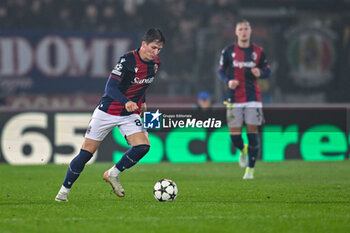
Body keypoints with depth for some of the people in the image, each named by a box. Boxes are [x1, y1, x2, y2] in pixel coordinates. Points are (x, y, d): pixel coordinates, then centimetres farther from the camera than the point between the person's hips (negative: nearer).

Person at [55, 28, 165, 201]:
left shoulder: (155, 63, 1)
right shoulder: (127, 60, -21)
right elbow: (110, 87, -28)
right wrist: (126, 102, -43)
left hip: (130, 115, 5)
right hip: (108, 112, -5)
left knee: (143, 146, -18)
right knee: (87, 152, -3)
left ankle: (113, 174, 5)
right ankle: (64, 190, 13)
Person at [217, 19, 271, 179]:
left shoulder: (258, 51, 3)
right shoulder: (228, 51, 1)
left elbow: (267, 71, 11)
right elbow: (221, 71, 9)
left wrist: (260, 73, -12)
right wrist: (228, 81, -10)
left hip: (253, 99, 0)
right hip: (234, 99, 0)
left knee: (252, 131, -4)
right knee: (234, 135, -4)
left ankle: (250, 169, 6)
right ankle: (243, 150, 32)